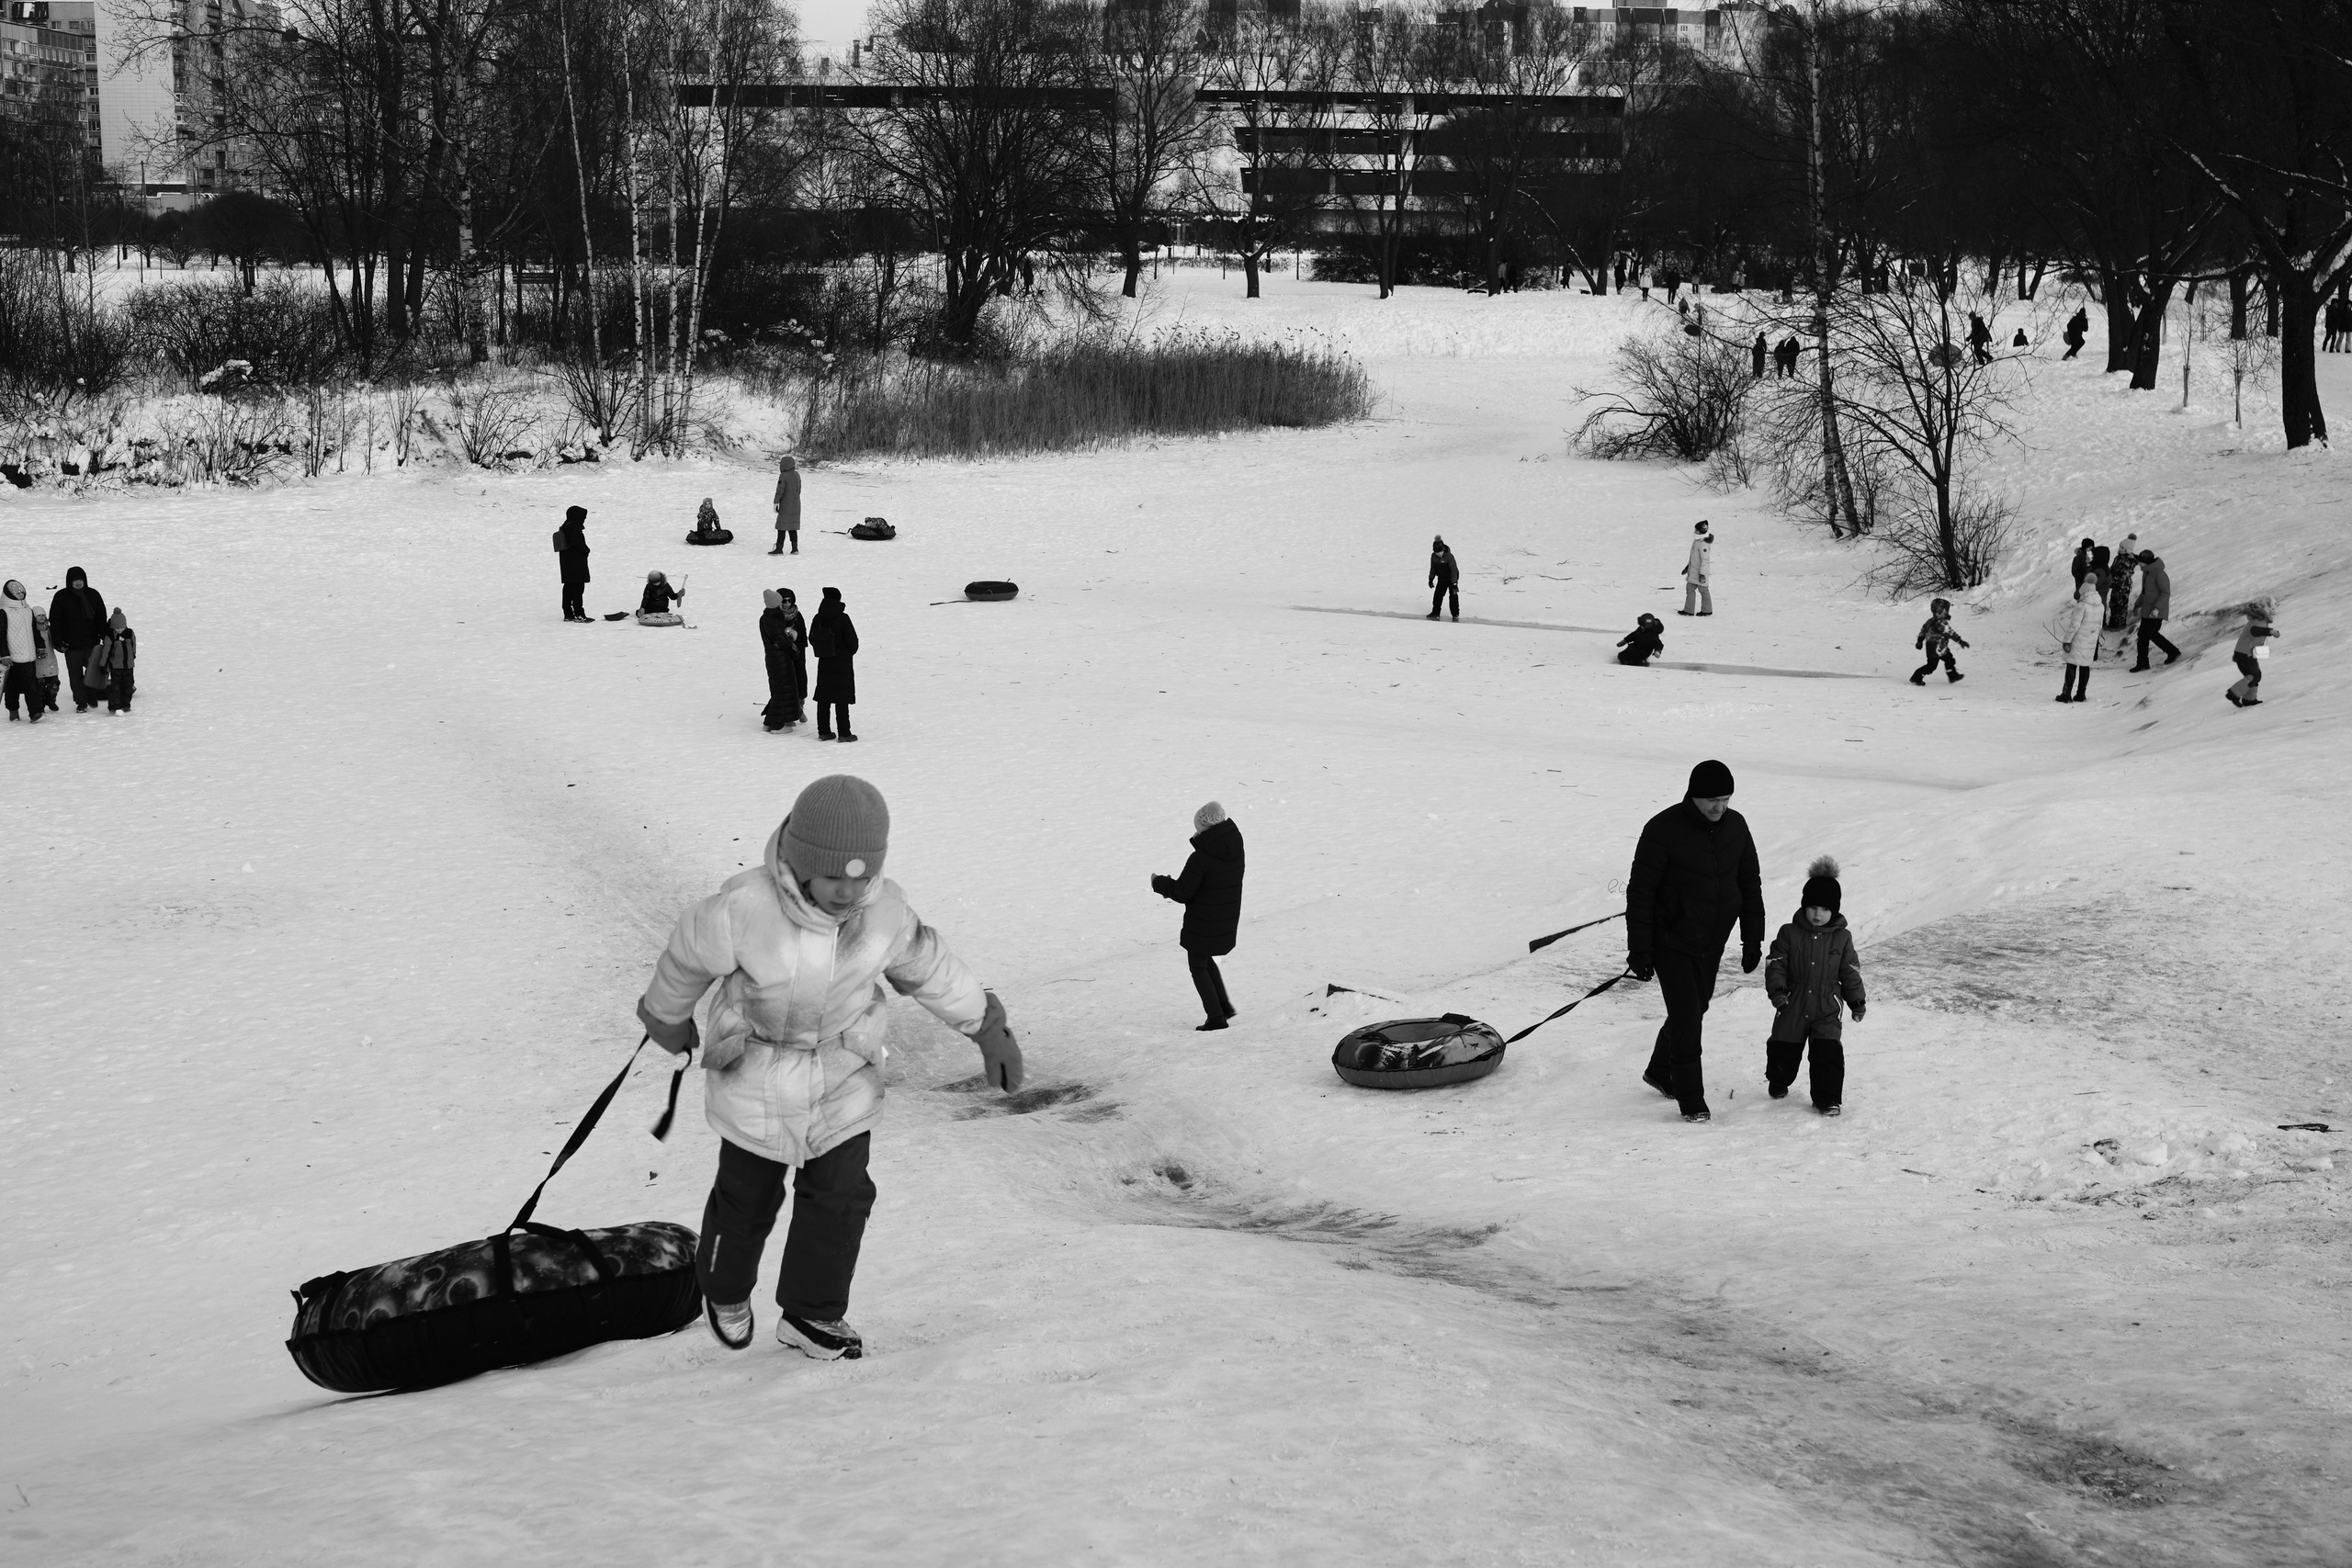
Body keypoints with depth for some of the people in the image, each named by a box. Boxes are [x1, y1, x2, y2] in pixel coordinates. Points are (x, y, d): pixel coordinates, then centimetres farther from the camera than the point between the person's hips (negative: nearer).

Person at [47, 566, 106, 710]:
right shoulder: (61, 597, -3)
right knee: (75, 674, 3)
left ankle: (92, 697, 27)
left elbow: (101, 618, 10)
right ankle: (81, 702, 13)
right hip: (71, 645, -1)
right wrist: (58, 642, -6)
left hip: (92, 643, 2)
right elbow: (54, 621, -1)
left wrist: (104, 637, 4)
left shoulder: (93, 595, 4)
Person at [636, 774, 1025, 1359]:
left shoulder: (885, 910, -20)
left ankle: (811, 1314, 29)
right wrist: (668, 1019, 6)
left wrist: (987, 1027, 6)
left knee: (842, 1196, 7)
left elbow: (928, 966, 0)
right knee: (747, 1199, 15)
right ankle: (724, 1295, 44)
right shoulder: (742, 910, -32)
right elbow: (686, 959, -12)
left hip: (845, 1076, 3)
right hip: (757, 1078, -3)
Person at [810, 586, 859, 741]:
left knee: (823, 699, 10)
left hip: (824, 663, 4)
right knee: (841, 700, -1)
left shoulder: (818, 619, -1)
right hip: (843, 663, -4)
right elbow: (852, 640, -12)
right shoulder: (843, 619, -16)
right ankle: (844, 733, 0)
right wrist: (851, 652, 9)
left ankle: (824, 731, 13)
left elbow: (812, 639, 9)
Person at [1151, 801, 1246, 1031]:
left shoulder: (1200, 858, -25)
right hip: (1227, 922, 7)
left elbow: (1182, 892, -20)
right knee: (1206, 959, 28)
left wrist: (1160, 884, 0)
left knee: (1198, 967, 11)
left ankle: (1216, 1017, 10)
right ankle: (1224, 1005, 23)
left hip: (1203, 923, -7)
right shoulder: (1235, 851, -2)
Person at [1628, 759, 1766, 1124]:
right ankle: (1691, 1100, 0)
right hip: (1671, 940, -6)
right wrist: (1638, 951, -15)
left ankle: (1661, 1072, 39)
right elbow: (1640, 892, -15)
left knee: (1694, 1009, 17)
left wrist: (1753, 940, 9)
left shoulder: (1735, 826, -1)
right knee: (1686, 1016, -9)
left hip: (1712, 943, 6)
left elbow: (1750, 885, 10)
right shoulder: (1663, 830, -19)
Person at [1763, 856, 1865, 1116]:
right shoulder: (1789, 933, -3)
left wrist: (1857, 1001, 7)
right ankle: (1778, 1083, 38)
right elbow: (1777, 963, -4)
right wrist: (1777, 989, -18)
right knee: (1783, 1048, 11)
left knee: (1829, 1052, -11)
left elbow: (1850, 971, 7)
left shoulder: (1842, 938, 0)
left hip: (1827, 1008, -1)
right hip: (1793, 1006, 1)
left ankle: (1828, 1098, -4)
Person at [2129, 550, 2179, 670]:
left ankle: (2173, 652, 13)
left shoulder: (2159, 574, -20)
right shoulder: (2146, 572, 9)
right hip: (2146, 611, 9)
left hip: (2157, 612, -9)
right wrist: (2138, 605, 23)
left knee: (2152, 634, -6)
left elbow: (2166, 593, -21)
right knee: (2142, 635, 7)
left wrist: (2157, 608, -28)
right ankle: (2142, 663, 13)